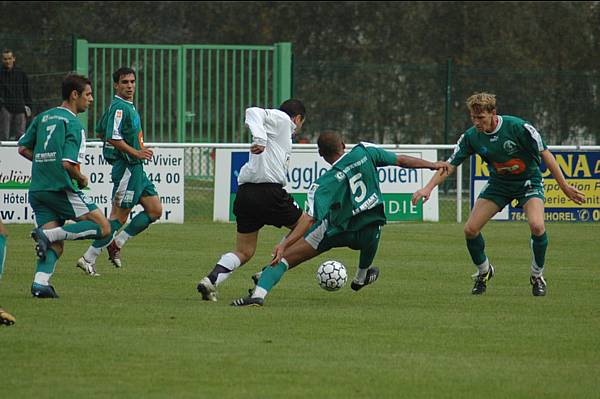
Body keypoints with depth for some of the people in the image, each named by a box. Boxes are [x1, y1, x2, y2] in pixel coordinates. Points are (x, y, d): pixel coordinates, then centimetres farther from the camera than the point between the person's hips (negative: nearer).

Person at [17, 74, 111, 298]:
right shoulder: (73, 123, -8)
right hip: (61, 187, -8)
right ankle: (48, 234, -16)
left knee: (55, 246, 6)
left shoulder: (43, 117, 15)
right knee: (103, 227, -3)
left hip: (37, 189, 8)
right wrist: (81, 179, 1)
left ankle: (40, 282, -18)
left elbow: (23, 148, 17)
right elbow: (68, 163, -17)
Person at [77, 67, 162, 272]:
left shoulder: (129, 106, 15)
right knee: (119, 216, -6)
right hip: (127, 168, -10)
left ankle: (116, 243, 12)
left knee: (155, 210, 9)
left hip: (136, 169, 10)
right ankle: (88, 259, 0)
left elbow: (100, 131, 24)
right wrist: (136, 153, -21)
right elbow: (113, 138, -25)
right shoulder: (120, 107, -16)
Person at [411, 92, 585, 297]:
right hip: (499, 183, 4)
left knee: (536, 226, -29)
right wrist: (429, 187, -23)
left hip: (528, 180, -4)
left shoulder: (519, 127, -26)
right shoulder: (471, 136, -14)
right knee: (470, 229, -8)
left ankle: (537, 276, -4)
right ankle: (484, 271, 21)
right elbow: (450, 164, -9)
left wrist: (564, 186, -18)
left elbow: (545, 154, -19)